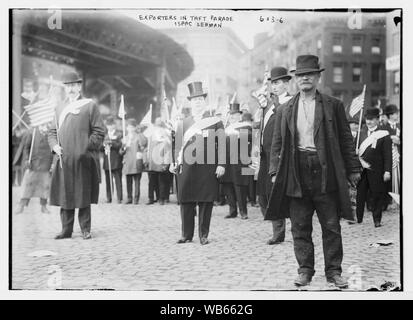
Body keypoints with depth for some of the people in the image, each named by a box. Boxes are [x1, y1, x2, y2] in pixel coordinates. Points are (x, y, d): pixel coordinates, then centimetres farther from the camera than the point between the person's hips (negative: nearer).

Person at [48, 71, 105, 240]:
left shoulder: (90, 106, 2)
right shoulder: (60, 108, 16)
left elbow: (99, 131, -2)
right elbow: (52, 131, 20)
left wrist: (87, 146, -12)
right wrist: (54, 145, 1)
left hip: (83, 159, -4)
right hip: (64, 159, 4)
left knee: (83, 194, 1)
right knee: (64, 194, 5)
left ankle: (85, 229, 10)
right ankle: (66, 229, 13)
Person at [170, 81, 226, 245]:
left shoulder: (216, 121, 8)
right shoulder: (183, 123, 15)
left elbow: (221, 144, 2)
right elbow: (179, 146, 16)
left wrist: (221, 164, -7)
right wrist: (175, 163, 4)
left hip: (208, 167, -2)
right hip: (187, 167, 2)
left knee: (206, 202, -1)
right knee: (185, 202, 1)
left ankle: (204, 235, 9)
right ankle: (187, 235, 12)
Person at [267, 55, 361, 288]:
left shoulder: (333, 105, 6)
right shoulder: (286, 110, 11)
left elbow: (346, 139, 5)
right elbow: (277, 143, 13)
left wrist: (353, 169, 2)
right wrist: (275, 171, 5)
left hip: (326, 171, -2)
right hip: (296, 173, 2)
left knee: (331, 226, 4)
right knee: (300, 227, 6)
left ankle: (334, 271, 14)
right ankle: (305, 270, 17)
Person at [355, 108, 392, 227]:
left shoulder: (384, 134, -4)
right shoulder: (361, 132, 9)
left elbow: (387, 155, -6)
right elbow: (356, 149, 13)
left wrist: (387, 171, -11)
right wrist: (360, 160, -2)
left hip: (376, 170, -3)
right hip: (361, 169, 4)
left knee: (377, 195, 3)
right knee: (359, 194, 5)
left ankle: (377, 219, 13)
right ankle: (357, 217, 15)